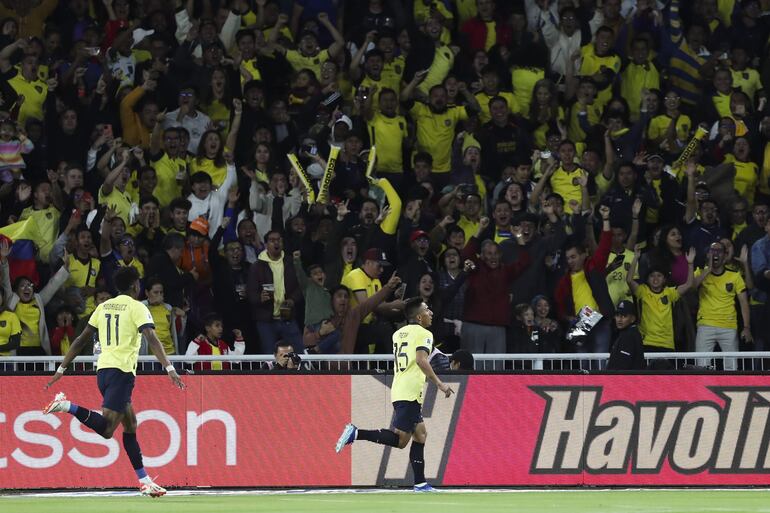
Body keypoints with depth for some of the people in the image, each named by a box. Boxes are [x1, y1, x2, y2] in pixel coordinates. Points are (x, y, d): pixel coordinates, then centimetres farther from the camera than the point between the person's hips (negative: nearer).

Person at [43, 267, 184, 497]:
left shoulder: (104, 307, 16)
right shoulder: (137, 307, -2)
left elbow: (81, 340, 17)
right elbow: (152, 339, -16)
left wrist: (62, 369, 21)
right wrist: (169, 368, -22)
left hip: (103, 370, 8)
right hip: (122, 371, -8)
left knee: (130, 425, 14)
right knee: (106, 430, -16)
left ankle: (144, 481, 13)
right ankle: (67, 406, -29)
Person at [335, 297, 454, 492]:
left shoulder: (399, 333, 21)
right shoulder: (423, 334, -4)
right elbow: (421, 360, -19)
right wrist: (439, 384, -18)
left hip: (398, 390, 9)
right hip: (410, 393, -9)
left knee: (420, 434, 12)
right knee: (400, 439, -13)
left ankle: (420, 484, 9)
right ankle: (356, 434, -21)